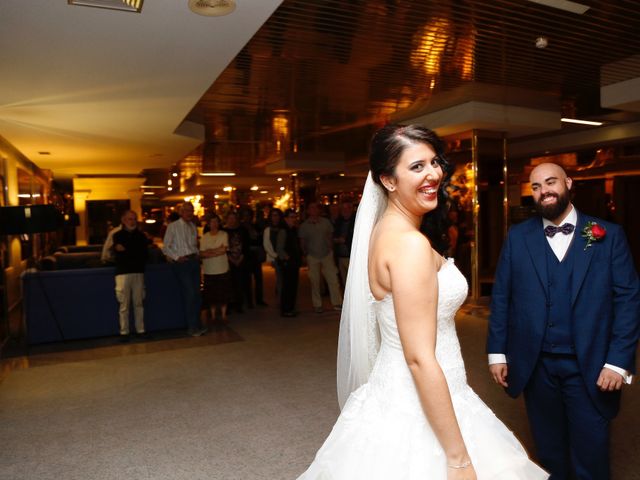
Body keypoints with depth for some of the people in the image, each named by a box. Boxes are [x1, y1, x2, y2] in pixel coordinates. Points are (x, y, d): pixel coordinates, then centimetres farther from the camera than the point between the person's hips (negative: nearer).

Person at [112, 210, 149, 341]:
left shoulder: (141, 236, 13)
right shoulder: (117, 236, 5)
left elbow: (144, 254, 4)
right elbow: (118, 256, -7)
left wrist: (126, 249, 0)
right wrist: (134, 252, -9)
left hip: (138, 273, 2)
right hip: (123, 273, -2)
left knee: (139, 303, 5)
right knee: (124, 305, -2)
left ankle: (141, 330, 13)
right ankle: (124, 332, 6)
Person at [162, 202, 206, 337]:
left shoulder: (193, 226, 13)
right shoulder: (173, 226, -4)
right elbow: (165, 247, -3)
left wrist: (196, 255, 7)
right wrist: (177, 257, -12)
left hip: (194, 261, 6)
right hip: (181, 263, -6)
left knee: (197, 294, 7)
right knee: (189, 294, -9)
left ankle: (196, 324, 19)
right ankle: (192, 327, 2)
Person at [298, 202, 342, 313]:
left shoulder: (326, 222, 1)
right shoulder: (304, 226, 0)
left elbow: (330, 237, 7)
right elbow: (302, 242, 6)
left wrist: (331, 249, -2)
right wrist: (305, 255, 2)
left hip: (327, 255, 0)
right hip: (312, 257, 0)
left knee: (333, 279, -2)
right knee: (315, 282, 4)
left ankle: (337, 303, 5)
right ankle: (317, 305, 14)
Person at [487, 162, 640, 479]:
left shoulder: (609, 235, -1)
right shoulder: (517, 237, 2)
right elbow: (501, 296, 2)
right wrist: (496, 352, -1)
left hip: (589, 366, -1)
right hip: (535, 365, 1)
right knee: (549, 454, 18)